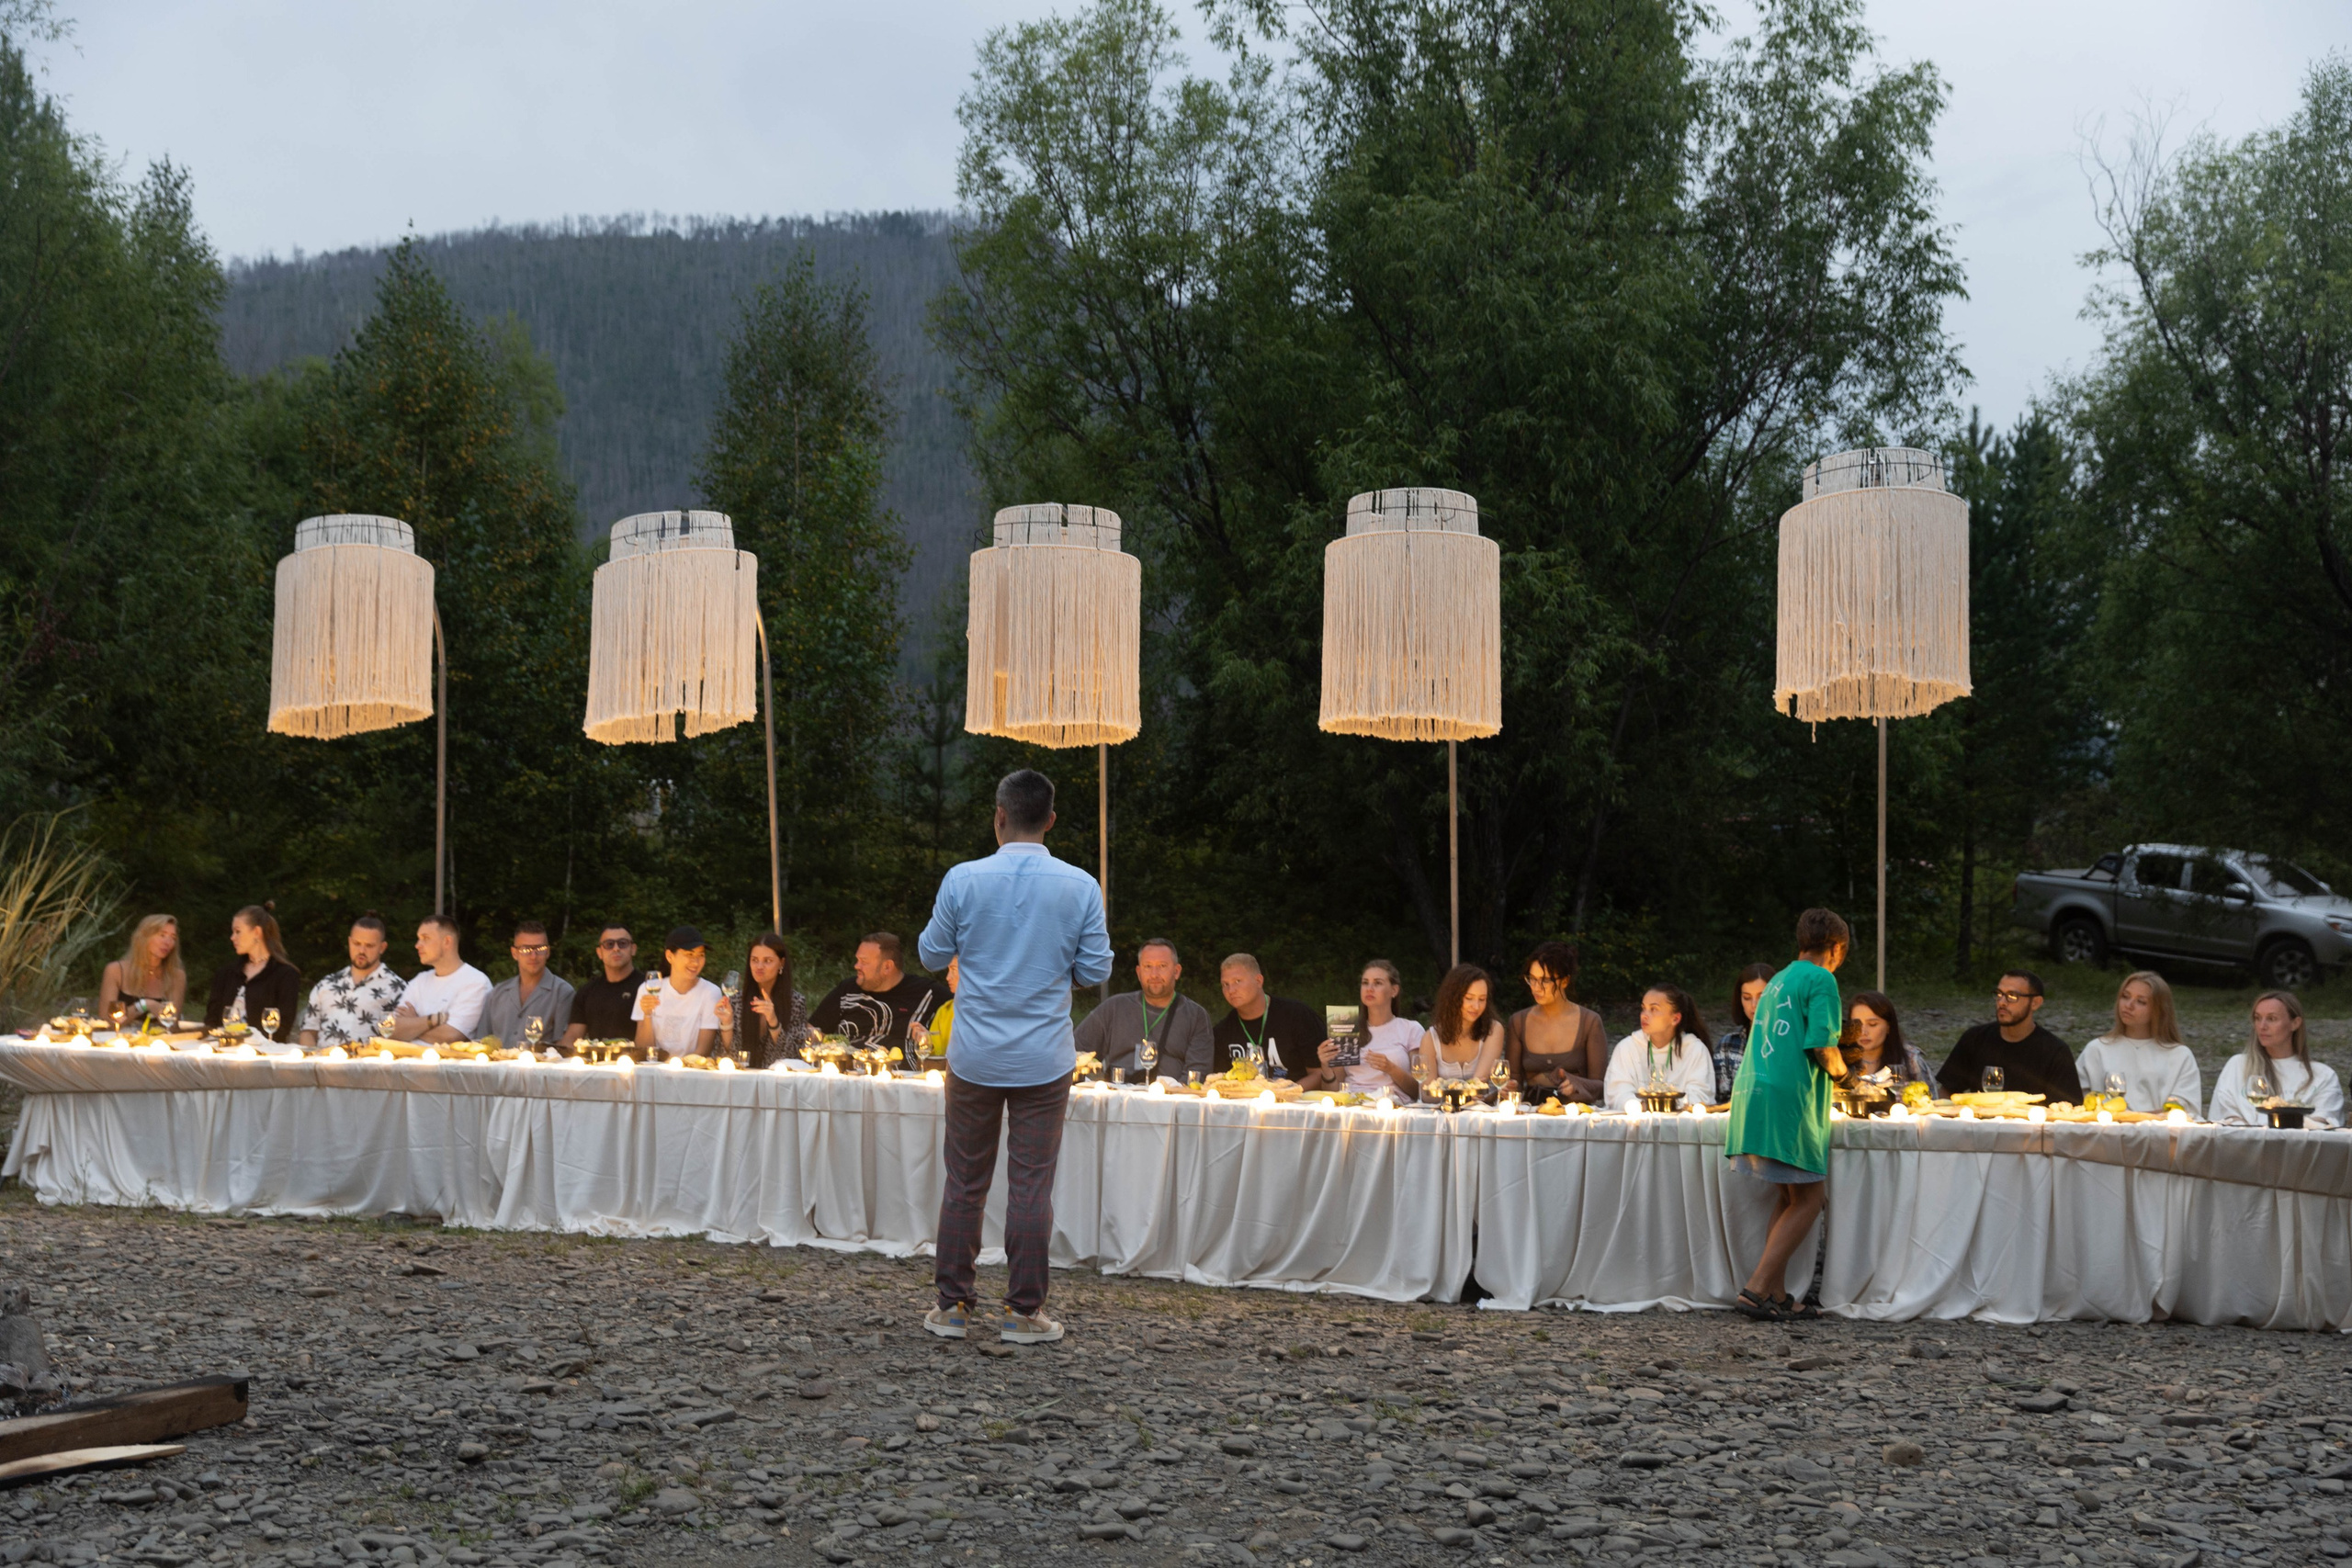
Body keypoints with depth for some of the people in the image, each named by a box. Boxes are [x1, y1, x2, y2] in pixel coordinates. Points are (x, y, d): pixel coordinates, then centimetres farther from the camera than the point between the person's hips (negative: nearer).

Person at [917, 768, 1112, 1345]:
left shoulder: (963, 880, -8)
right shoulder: (1080, 887, -7)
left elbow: (932, 954, 3)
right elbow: (1096, 971, -1)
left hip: (975, 1056, 0)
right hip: (1044, 1059, 0)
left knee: (964, 1179, 11)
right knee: (1031, 1183, 5)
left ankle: (953, 1304, 17)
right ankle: (1023, 1312, 9)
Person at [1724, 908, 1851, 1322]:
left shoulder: (1778, 981, 22)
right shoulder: (1821, 980, -4)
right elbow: (1823, 1047, -13)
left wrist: (1829, 1067, 34)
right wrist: (1838, 1070, 8)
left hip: (1754, 1093, 9)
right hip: (1789, 1100, -8)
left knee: (1789, 1196, 13)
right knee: (1809, 1198, -3)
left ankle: (1776, 1294, 9)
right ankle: (1757, 1288, -11)